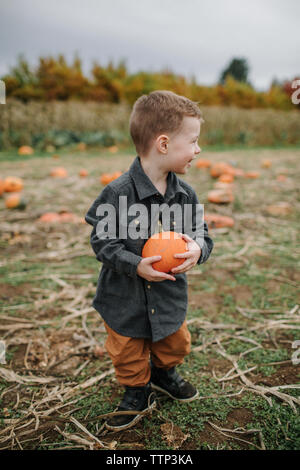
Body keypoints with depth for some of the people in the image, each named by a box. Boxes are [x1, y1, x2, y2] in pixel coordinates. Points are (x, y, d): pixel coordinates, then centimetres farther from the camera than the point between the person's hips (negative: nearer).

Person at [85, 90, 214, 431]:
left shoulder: (185, 194, -9)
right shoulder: (118, 193, -25)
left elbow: (202, 233, -1)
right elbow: (102, 241, -19)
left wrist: (198, 248, -23)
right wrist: (136, 265, -30)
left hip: (170, 295, 5)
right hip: (126, 297, -4)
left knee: (175, 344, 26)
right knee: (129, 354, 17)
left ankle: (164, 374, 57)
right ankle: (138, 393, 45)